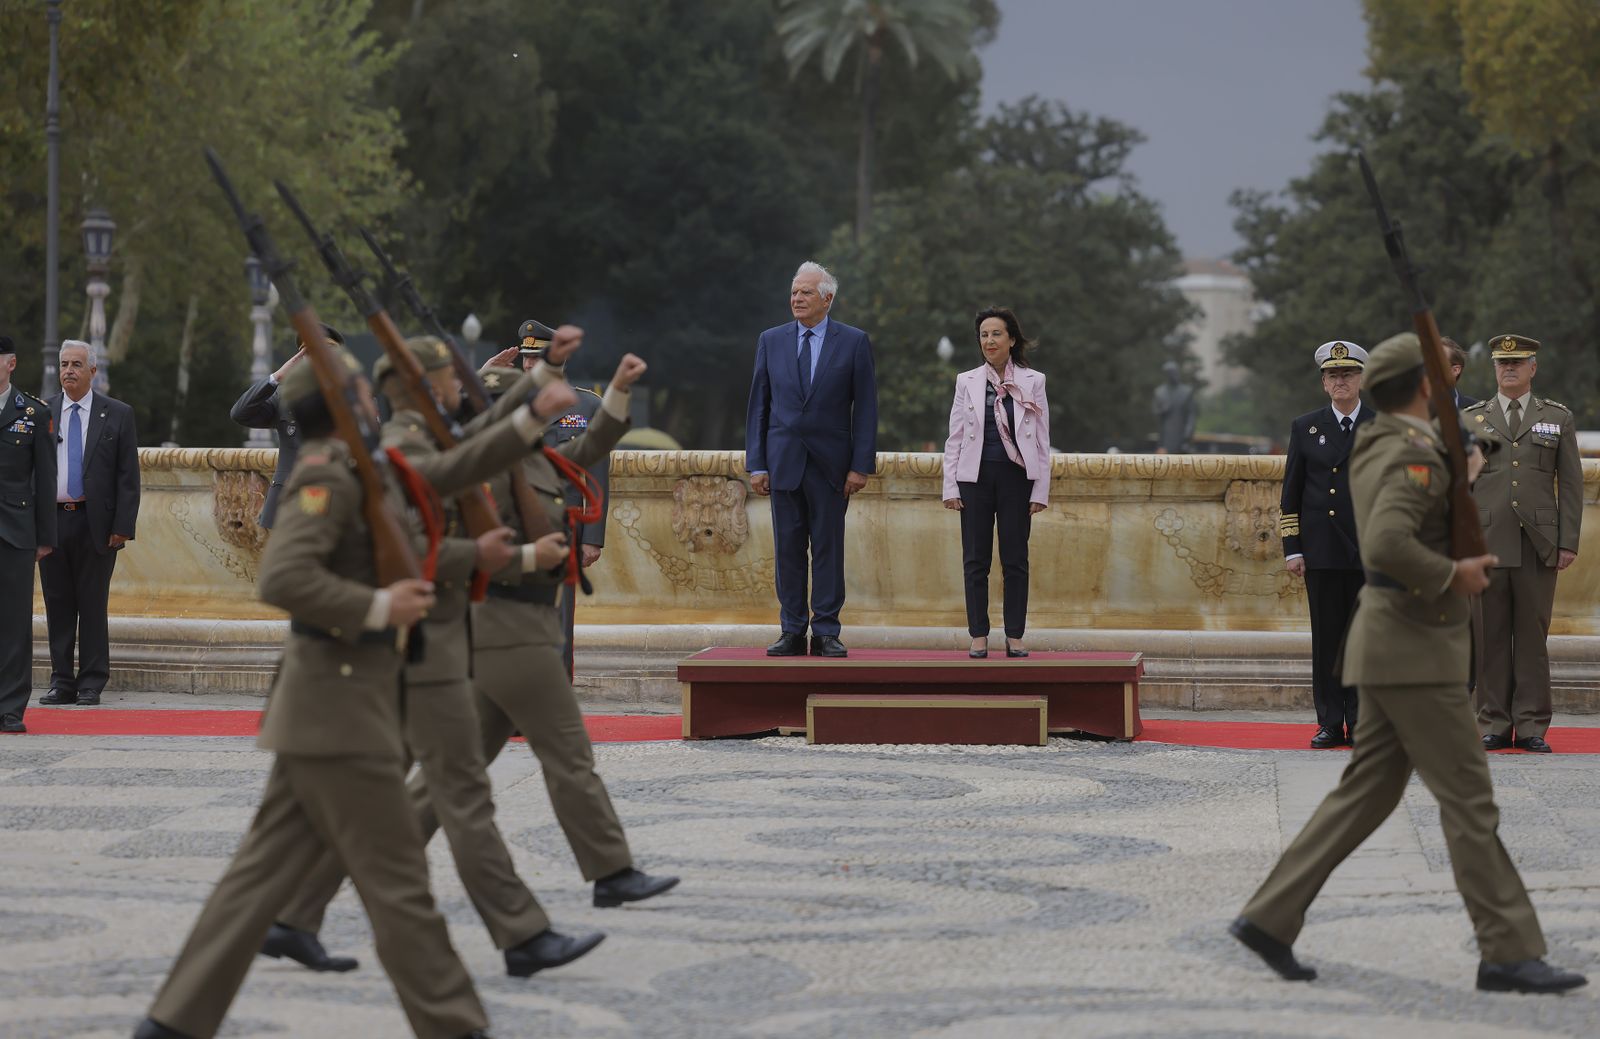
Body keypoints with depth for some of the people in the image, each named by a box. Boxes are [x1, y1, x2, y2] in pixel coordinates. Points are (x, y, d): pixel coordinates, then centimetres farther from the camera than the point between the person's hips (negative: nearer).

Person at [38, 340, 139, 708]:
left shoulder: (117, 415, 3)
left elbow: (128, 476, 1)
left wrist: (123, 526, -7)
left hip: (95, 523, -2)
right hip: (51, 521, 2)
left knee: (93, 605, 1)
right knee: (58, 605, 6)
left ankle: (91, 685, 7)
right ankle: (62, 682, 13)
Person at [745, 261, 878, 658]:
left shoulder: (854, 342, 1)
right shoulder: (771, 341, 8)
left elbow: (865, 407, 0)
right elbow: (758, 406, 8)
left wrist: (861, 465, -6)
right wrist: (756, 464, 1)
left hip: (830, 462, -2)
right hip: (784, 461, 2)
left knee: (828, 548, 1)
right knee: (787, 550, 4)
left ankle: (826, 633, 5)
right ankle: (792, 632, 10)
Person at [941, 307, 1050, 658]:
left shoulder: (1032, 382, 3)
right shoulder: (967, 382, 5)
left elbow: (1042, 441, 3)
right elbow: (954, 438, 6)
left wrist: (1040, 491, -2)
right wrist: (950, 486, -1)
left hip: (1016, 477, -1)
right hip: (976, 477, 1)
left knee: (1015, 560, 2)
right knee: (976, 560, 2)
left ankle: (1014, 637, 7)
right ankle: (979, 636, 7)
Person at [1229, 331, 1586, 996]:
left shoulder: (1375, 452, 14)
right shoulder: (1414, 455, -18)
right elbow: (1386, 546, -33)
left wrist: (1464, 475, 14)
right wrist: (1453, 578, -19)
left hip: (1389, 644, 10)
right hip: (1414, 648, -10)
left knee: (1367, 793, 12)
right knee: (1468, 798, -6)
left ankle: (1270, 917, 11)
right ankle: (1509, 953, -4)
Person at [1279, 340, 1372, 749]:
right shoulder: (1305, 427, 9)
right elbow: (1290, 495, 9)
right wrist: (1292, 549, 2)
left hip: (1370, 552, -1)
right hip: (1321, 552, 1)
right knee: (1326, 639, 2)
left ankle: (1362, 725, 5)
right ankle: (1330, 725, 6)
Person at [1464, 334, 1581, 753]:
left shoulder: (1558, 418, 10)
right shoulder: (1470, 419, 11)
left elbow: (1571, 483, 8)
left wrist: (1568, 541, 0)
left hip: (1539, 544, 0)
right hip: (1487, 542, 0)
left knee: (1533, 635, 1)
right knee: (1491, 636, 1)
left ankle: (1532, 726, 5)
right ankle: (1495, 724, 6)